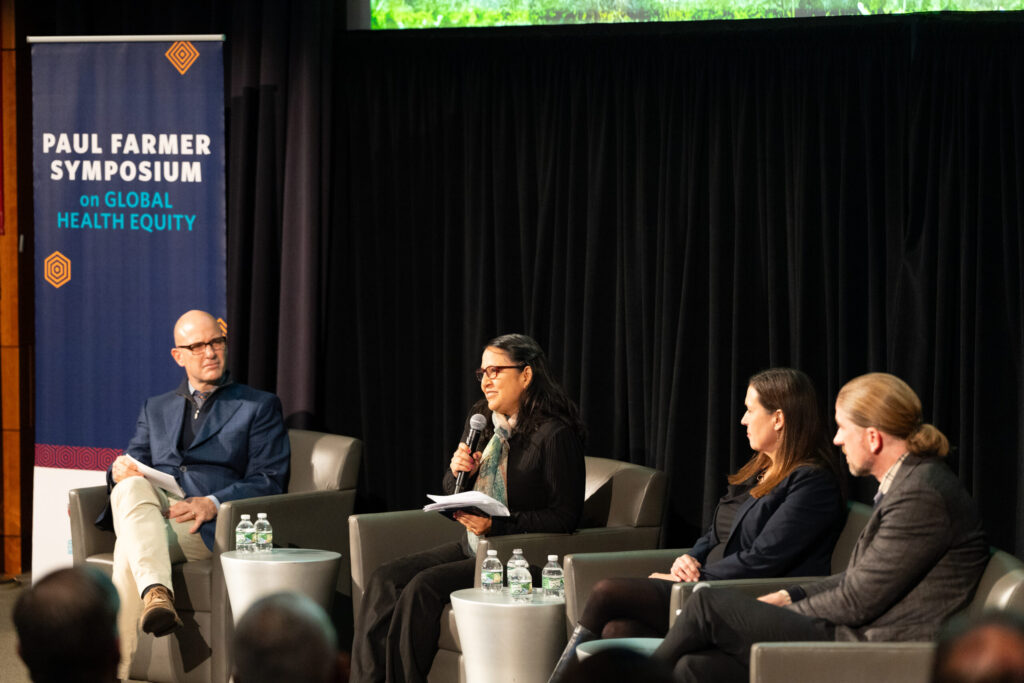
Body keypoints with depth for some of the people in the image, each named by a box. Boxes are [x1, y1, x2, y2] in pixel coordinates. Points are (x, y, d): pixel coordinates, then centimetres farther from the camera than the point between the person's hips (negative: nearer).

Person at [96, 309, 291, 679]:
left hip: (210, 524, -3)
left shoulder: (260, 406, 16)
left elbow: (268, 482, 4)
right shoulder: (155, 409, 31)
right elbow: (134, 462, 22)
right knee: (130, 486, -35)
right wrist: (121, 470, -7)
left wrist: (212, 504, -15)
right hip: (150, 507, 3)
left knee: (130, 545, -34)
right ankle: (156, 593, -58)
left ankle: (114, 667, -40)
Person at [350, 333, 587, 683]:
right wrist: (458, 471, -4)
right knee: (386, 579, -12)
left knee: (424, 586, -26)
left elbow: (565, 516, -14)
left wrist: (496, 525, -22)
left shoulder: (555, 434, -12)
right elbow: (452, 492, 21)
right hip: (471, 548, 8)